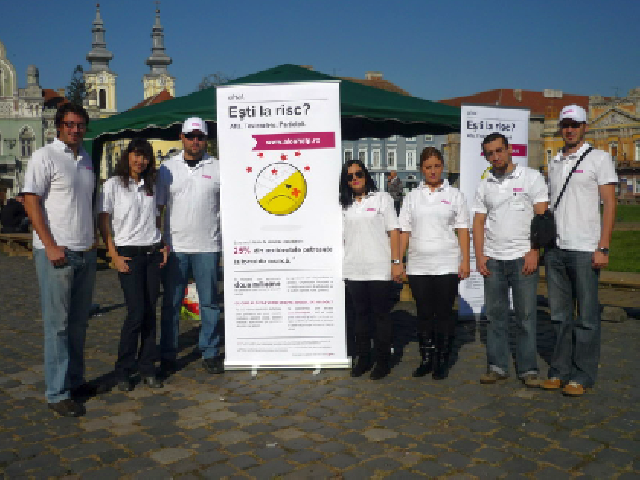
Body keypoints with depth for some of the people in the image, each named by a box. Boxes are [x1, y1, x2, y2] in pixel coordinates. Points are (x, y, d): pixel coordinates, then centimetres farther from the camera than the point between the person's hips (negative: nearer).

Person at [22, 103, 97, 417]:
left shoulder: (86, 158, 15)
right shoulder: (44, 157, -5)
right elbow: (31, 201, -10)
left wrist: (92, 239, 15)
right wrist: (50, 246, -16)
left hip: (85, 252, 7)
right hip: (56, 252, -7)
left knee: (79, 321, 13)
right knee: (57, 323, -2)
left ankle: (75, 380, 25)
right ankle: (57, 393, 5)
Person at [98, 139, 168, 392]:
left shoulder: (151, 186, 14)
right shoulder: (113, 184, -1)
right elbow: (103, 222, -3)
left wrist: (164, 246, 7)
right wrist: (114, 256, -10)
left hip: (153, 253, 5)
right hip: (128, 253, -5)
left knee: (150, 312, 4)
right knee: (136, 312, -10)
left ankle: (147, 368, 13)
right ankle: (123, 371, 5)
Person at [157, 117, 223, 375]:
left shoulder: (217, 168, 5)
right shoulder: (167, 168, 8)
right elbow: (157, 206, 9)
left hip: (207, 247, 0)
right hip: (174, 247, 1)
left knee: (209, 302, 6)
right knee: (171, 303, 5)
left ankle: (210, 353, 17)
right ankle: (168, 355, 16)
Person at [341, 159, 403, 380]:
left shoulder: (382, 198, 4)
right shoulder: (345, 205, 14)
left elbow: (393, 232, -1)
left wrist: (396, 262, -9)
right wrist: (343, 267, 12)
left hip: (379, 269, -3)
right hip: (354, 271, 4)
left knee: (381, 315, 2)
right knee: (361, 314, 10)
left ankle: (383, 361, 12)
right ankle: (363, 358, 20)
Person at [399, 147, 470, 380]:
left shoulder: (454, 195, 7)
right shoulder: (412, 196, 11)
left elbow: (463, 230, 4)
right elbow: (404, 231, 9)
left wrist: (465, 260, -5)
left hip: (446, 265, -2)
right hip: (418, 266, 2)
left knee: (444, 314, 1)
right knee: (424, 314, 7)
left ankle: (442, 361, 12)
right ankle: (426, 360, 17)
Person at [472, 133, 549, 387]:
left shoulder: (531, 177, 2)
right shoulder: (484, 184, 12)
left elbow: (541, 216, -3)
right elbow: (478, 222, 11)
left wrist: (534, 252, -11)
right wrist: (479, 256, 2)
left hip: (523, 258, -3)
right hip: (493, 259, 3)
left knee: (526, 315, 0)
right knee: (495, 314, 6)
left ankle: (528, 369, 10)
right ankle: (497, 366, 15)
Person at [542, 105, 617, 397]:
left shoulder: (598, 158, 1)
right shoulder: (554, 162, 17)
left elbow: (609, 205, -4)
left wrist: (603, 248, -12)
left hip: (585, 249, -5)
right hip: (555, 249, 5)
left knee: (586, 316, 1)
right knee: (560, 314, 9)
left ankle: (583, 375, 9)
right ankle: (560, 370, 18)